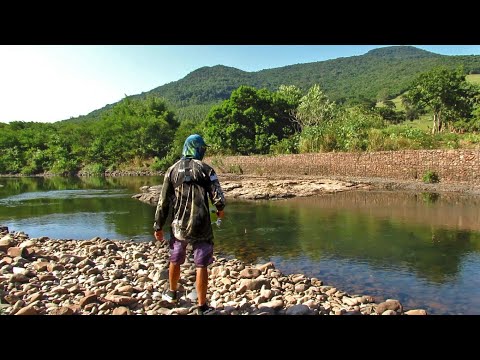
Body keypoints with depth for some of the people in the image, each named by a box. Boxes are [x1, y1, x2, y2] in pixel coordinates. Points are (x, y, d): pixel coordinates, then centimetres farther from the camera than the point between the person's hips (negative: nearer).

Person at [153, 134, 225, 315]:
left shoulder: (172, 170, 4)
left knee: (175, 260, 23)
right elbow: (218, 197, -12)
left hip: (179, 225, 3)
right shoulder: (205, 169, -6)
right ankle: (202, 307, 11)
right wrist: (220, 209, 10)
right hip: (201, 226, -3)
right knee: (201, 265, 5)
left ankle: (172, 293, 44)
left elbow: (163, 201, 4)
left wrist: (158, 226, 10)